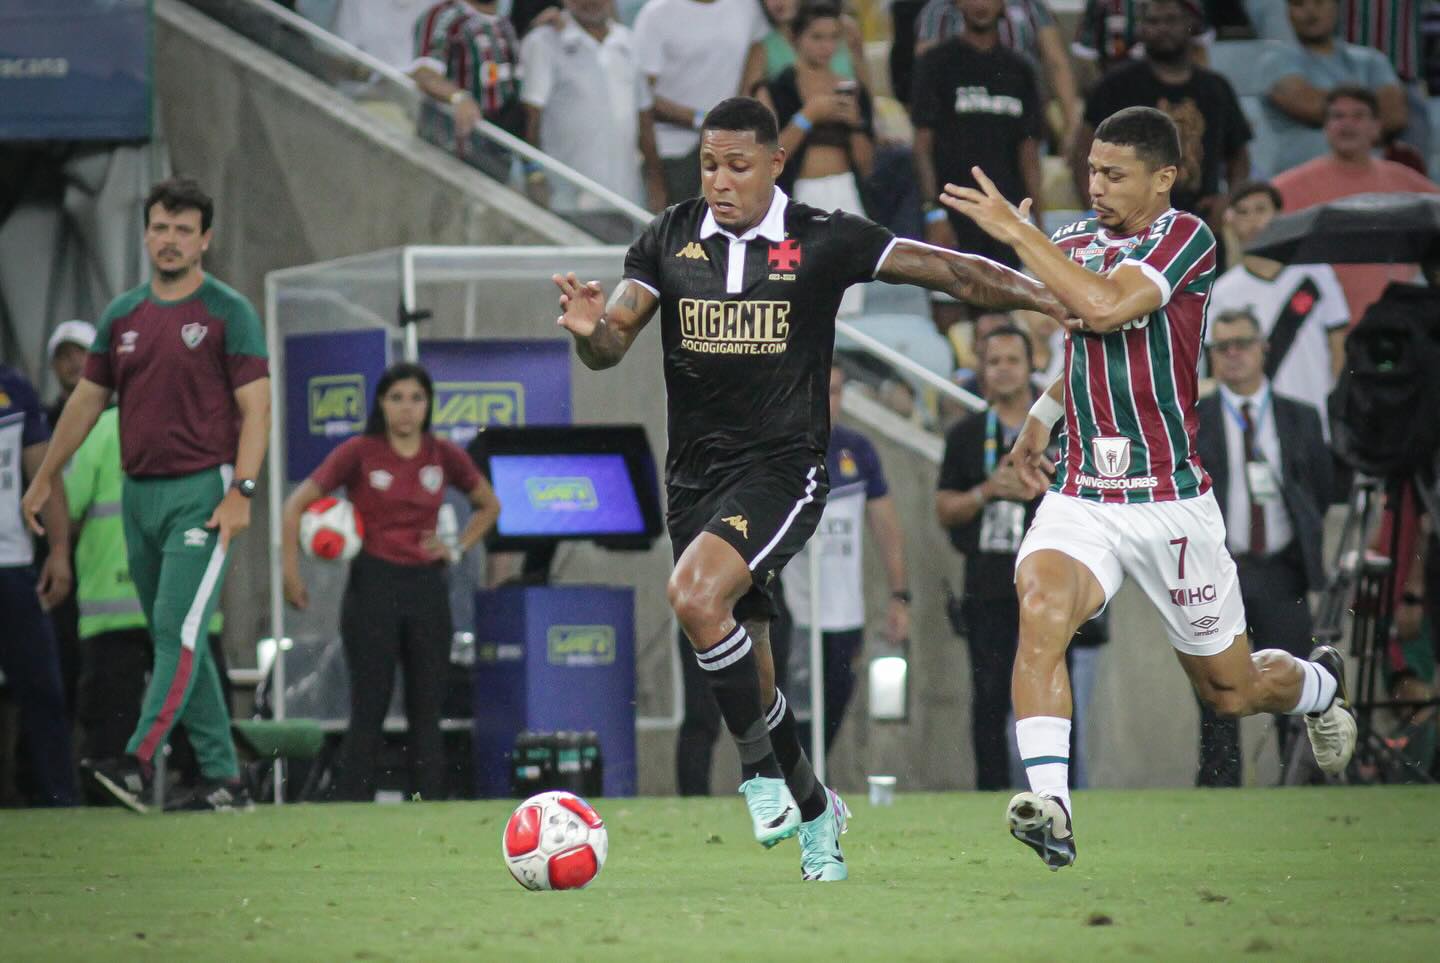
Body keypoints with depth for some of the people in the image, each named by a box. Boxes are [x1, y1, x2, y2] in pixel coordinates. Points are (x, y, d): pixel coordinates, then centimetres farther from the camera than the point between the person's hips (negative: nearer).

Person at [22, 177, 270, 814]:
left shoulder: (229, 313, -4)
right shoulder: (123, 316, 12)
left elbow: (255, 408, -9)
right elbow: (87, 401, 19)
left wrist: (240, 492, -19)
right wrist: (45, 479, 19)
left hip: (202, 492, -7)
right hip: (139, 493, 7)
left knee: (178, 629, -16)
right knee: (176, 641, 8)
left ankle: (137, 765, -25)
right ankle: (222, 778, 13)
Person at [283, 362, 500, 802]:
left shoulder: (444, 456, 6)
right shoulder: (360, 453, -3)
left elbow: (489, 505, 22)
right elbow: (297, 505, -1)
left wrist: (457, 549, 7)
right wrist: (291, 573, -7)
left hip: (426, 586, 3)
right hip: (373, 584, -3)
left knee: (427, 712, 3)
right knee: (369, 712, -5)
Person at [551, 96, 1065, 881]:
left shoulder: (824, 240, -5)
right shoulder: (668, 240, 3)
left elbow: (945, 270, -2)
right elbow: (611, 343, -1)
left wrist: (1054, 301, -9)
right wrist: (591, 329, -25)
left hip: (782, 464, -4)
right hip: (695, 474, 4)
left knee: (696, 593, -29)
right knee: (744, 669, 10)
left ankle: (763, 769, -12)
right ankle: (812, 809, 32)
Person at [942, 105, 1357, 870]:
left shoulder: (1186, 237, -12)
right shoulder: (1077, 239, 8)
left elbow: (1104, 308, -30)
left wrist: (1017, 231, -25)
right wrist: (1040, 420, 21)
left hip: (1170, 504, -4)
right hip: (1078, 497, 4)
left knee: (1230, 690, 11)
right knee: (1040, 609, -29)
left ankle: (1318, 684, 47)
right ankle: (1049, 806, -35)